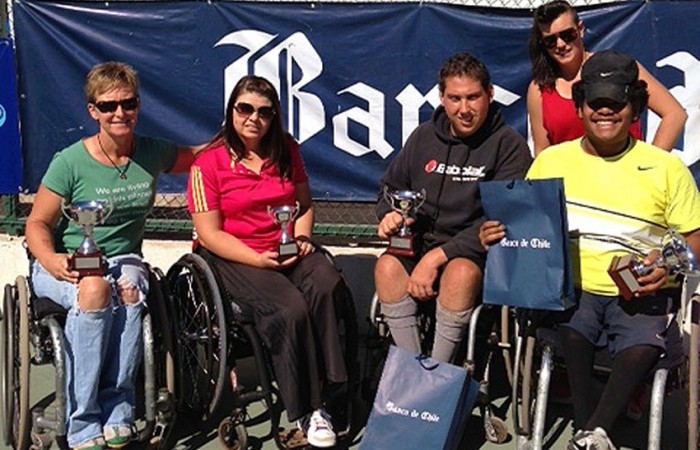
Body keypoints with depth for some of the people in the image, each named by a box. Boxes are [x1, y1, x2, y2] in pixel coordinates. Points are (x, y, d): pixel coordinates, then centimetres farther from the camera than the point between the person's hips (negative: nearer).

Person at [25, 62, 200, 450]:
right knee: (94, 288, -37)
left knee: (129, 287, -35)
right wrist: (51, 260, -24)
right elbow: (37, 223, -3)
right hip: (65, 265, -2)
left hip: (122, 259, 3)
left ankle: (117, 414, -28)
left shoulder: (153, 154, 3)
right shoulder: (70, 162, -8)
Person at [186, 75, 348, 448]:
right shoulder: (209, 162, -4)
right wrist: (258, 259, -19)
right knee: (290, 308, -32)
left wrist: (302, 239, -2)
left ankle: (332, 386, -21)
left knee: (327, 286, -30)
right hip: (234, 258, -4)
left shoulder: (286, 150, 11)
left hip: (289, 251, 4)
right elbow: (210, 234, -8)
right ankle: (306, 411, -17)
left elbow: (305, 204, 19)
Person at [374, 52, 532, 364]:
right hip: (420, 243, 4)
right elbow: (391, 187, 24)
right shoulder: (424, 137, 13)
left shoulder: (509, 145, -3)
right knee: (388, 265, -27)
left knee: (461, 272, -37)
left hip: (475, 253, -4)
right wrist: (390, 215, -2)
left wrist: (439, 256, -19)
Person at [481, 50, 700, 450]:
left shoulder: (666, 169, 9)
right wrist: (495, 234, -8)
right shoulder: (551, 161, 14)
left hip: (640, 294, -1)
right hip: (570, 289, 1)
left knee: (644, 343, -34)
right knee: (570, 327, -34)